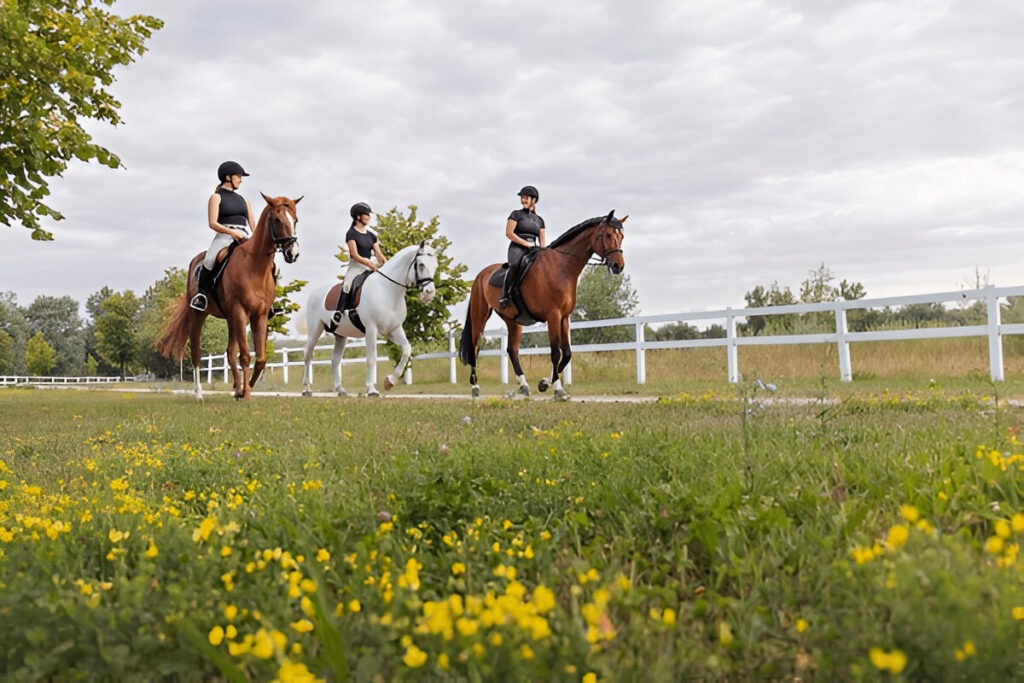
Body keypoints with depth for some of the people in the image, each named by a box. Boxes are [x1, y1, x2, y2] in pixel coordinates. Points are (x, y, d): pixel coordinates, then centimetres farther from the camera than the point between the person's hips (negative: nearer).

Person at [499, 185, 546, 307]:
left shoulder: (539, 220, 21)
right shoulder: (516, 214, 9)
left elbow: (543, 241, 19)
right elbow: (508, 233, -3)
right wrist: (526, 243, -11)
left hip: (533, 250, 5)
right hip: (517, 248, -5)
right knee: (515, 265, -37)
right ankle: (505, 295, -30)